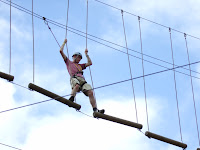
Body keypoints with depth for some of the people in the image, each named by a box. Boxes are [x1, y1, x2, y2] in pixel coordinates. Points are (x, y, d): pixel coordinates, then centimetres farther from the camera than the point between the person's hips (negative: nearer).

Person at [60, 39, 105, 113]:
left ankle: (95, 110, -34)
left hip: (82, 79, 4)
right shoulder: (69, 62, 30)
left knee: (90, 92, -21)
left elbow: (90, 63, 43)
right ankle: (71, 99, -60)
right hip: (74, 78, -4)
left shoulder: (80, 66, 42)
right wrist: (64, 42, 36)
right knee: (77, 85, -42)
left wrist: (86, 54, 48)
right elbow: (61, 51, 26)